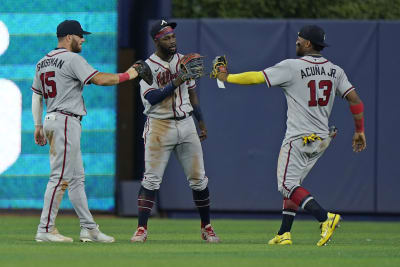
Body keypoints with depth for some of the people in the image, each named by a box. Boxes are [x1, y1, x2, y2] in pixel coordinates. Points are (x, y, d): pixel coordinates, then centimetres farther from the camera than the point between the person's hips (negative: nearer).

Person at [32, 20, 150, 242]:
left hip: (51, 121, 10)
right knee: (60, 177, -9)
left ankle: (89, 228, 10)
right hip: (66, 121, -10)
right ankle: (45, 230, -10)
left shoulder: (43, 62, 17)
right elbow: (99, 79, -19)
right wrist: (127, 75, -7)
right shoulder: (71, 59, -10)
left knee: (77, 178, 10)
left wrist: (38, 127, 20)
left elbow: (36, 97, 18)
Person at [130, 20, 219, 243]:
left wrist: (201, 121, 17)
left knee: (198, 178, 5)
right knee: (151, 179, -7)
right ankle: (142, 229, -4)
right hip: (159, 126, -4)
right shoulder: (148, 66, -6)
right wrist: (176, 83, -25)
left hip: (186, 123, 4)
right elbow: (151, 97, -19)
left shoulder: (183, 61, 10)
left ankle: (207, 227, 15)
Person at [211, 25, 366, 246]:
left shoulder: (292, 67, -10)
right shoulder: (335, 70, 6)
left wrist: (227, 78, 5)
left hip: (299, 138, -7)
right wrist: (360, 131, 12)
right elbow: (355, 101, 3)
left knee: (287, 184, -6)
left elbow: (256, 77, -8)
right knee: (292, 182, 17)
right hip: (322, 140, 7)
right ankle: (283, 234, 15)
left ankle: (325, 217, -25)